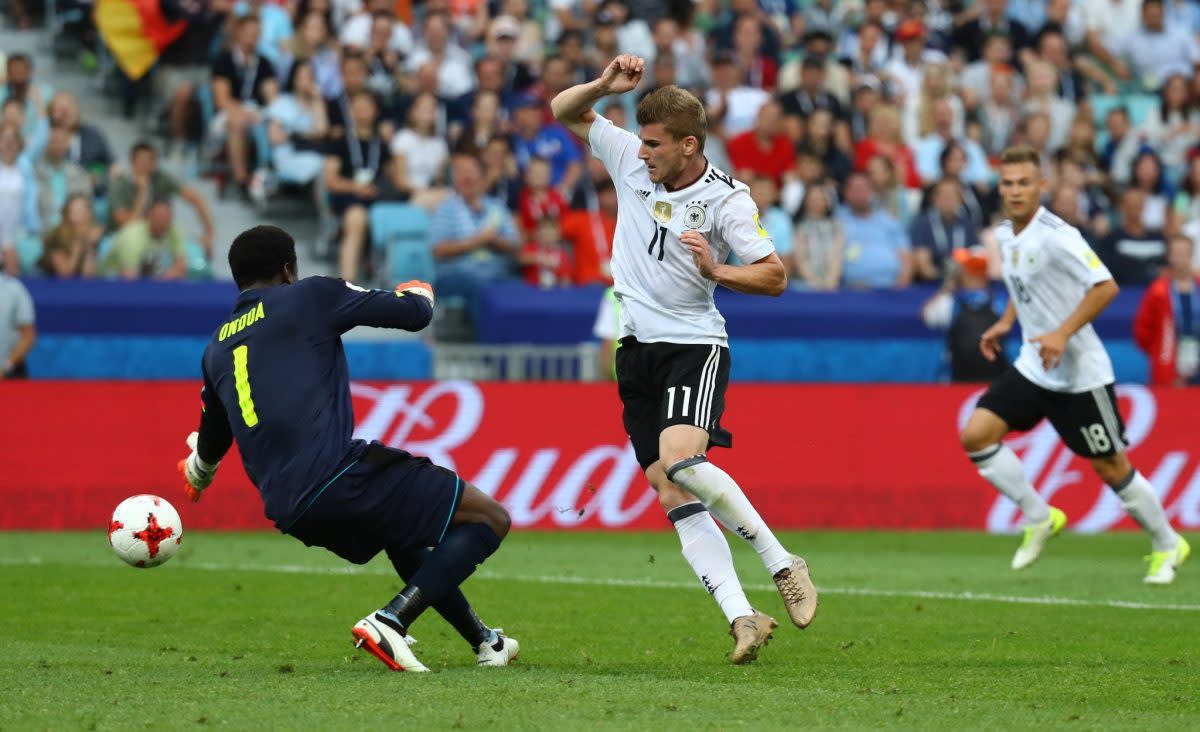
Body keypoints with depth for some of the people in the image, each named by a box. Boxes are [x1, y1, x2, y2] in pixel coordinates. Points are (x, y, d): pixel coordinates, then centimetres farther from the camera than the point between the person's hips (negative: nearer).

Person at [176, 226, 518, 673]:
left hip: (287, 511, 7)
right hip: (337, 476, -7)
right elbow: (414, 314, 4)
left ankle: (484, 643, 39)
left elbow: (211, 443, 37)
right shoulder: (310, 296, 5)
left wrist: (198, 474, 62)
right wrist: (420, 295, 30)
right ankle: (390, 623, -14)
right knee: (490, 519, -1)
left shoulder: (215, 350, 22)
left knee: (402, 537, 35)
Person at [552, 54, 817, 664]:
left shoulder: (725, 198, -11)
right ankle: (741, 619, -9)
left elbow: (775, 276, -10)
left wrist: (715, 271, -25)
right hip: (637, 350, 6)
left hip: (696, 345, -5)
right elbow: (563, 113, 10)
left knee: (681, 460, -29)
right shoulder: (631, 160, 2)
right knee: (672, 496, -5)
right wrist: (603, 86, -8)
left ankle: (781, 563, -14)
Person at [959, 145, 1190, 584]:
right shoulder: (1006, 235, 5)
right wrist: (1006, 323, 11)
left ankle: (1167, 545, 21)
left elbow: (1105, 286, -24)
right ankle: (1039, 519, 7)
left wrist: (1063, 333, -28)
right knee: (975, 435, -7)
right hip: (1033, 367, 7)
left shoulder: (1055, 235, -19)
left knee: (1111, 467, 0)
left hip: (1080, 374, -7)